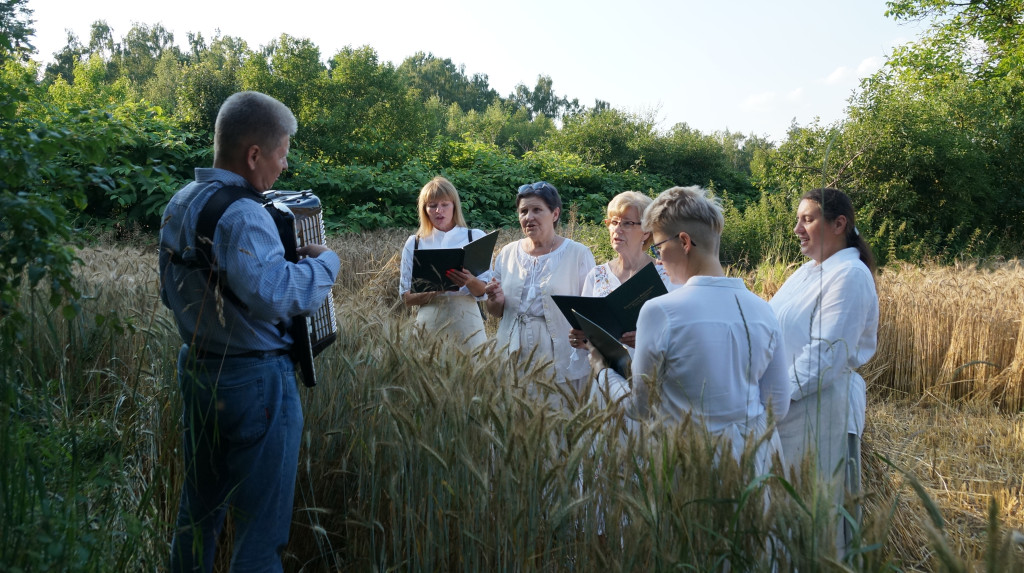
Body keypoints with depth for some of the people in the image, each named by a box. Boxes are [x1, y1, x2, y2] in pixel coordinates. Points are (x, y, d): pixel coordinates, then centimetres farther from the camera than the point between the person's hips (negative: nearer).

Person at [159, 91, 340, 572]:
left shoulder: (179, 204, 7)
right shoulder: (242, 214, -22)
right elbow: (275, 294, -37)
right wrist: (324, 261, -21)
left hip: (196, 369, 9)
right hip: (254, 378, -9)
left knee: (198, 509, 24)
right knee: (260, 531, 5)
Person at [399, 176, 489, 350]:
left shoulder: (476, 237, 5)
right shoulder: (414, 243, 8)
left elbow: (484, 292, 2)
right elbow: (405, 297, 6)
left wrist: (470, 282, -20)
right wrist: (430, 292, -14)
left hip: (465, 319, -1)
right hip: (429, 319, 1)